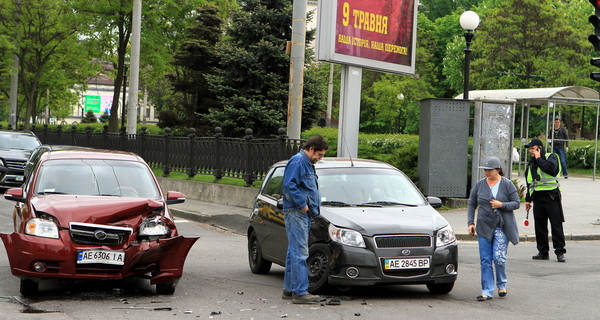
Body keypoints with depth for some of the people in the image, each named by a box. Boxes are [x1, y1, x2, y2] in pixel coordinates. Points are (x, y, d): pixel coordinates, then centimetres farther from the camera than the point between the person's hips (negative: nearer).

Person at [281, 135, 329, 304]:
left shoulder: (307, 164, 21)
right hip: (296, 213, -10)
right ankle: (300, 292, -13)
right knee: (300, 253, -12)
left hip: (304, 214, 10)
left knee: (295, 252, 13)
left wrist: (313, 208, 13)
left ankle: (289, 289, 18)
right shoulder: (297, 161, -11)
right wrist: (302, 205, -19)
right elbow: (288, 185, -22)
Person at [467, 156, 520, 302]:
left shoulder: (507, 185, -2)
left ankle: (502, 284, 15)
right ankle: (487, 291, 5)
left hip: (502, 227, -3)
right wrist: (470, 222, 3)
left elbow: (516, 203, 0)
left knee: (499, 257, -11)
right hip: (484, 227, 3)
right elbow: (471, 203, 11)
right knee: (485, 260, 0)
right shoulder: (479, 185, 5)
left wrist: (501, 205, -17)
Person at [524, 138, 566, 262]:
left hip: (551, 196, -6)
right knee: (539, 225, 6)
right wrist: (528, 199, 22)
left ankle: (560, 252, -2)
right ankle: (543, 251, 13)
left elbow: (551, 169, -24)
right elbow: (529, 183, 25)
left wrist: (539, 159, -14)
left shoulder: (551, 157, -1)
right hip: (537, 198, 6)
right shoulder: (531, 164, 18)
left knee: (556, 224, -5)